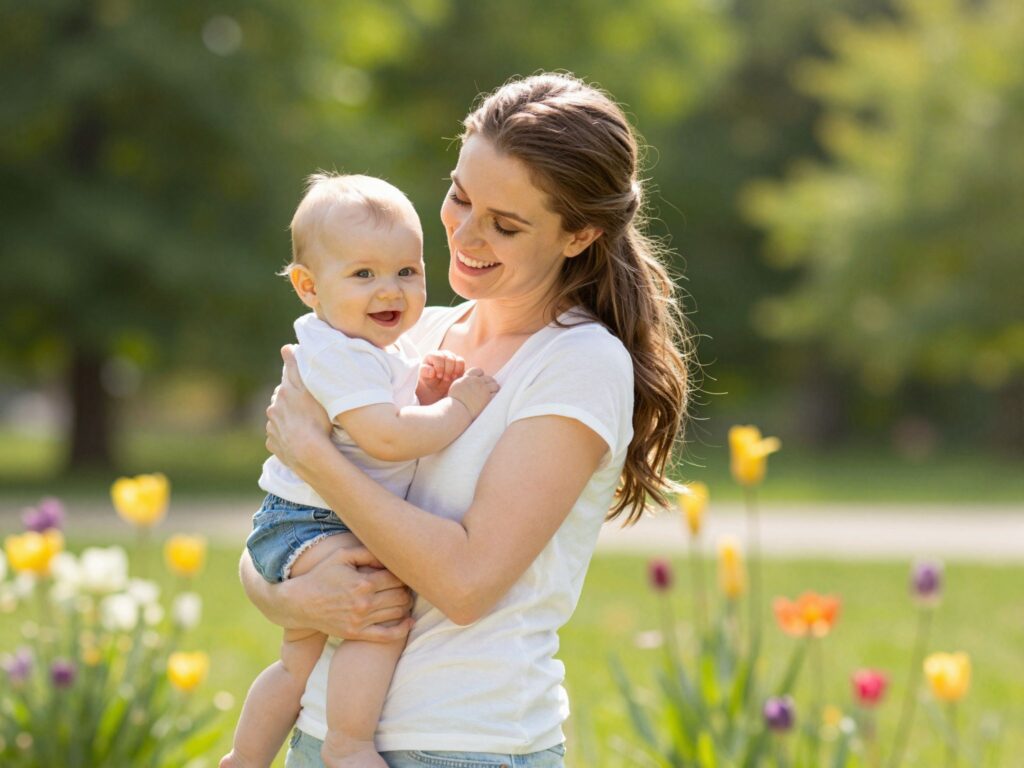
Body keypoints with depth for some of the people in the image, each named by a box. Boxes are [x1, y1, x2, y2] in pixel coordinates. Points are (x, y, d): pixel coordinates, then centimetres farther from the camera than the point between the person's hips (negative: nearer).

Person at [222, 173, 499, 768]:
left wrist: (426, 394, 1)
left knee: (301, 663, 23)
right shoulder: (336, 355, -22)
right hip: (307, 527, -11)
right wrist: (459, 407, -21)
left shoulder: (386, 348, 10)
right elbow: (386, 437, -33)